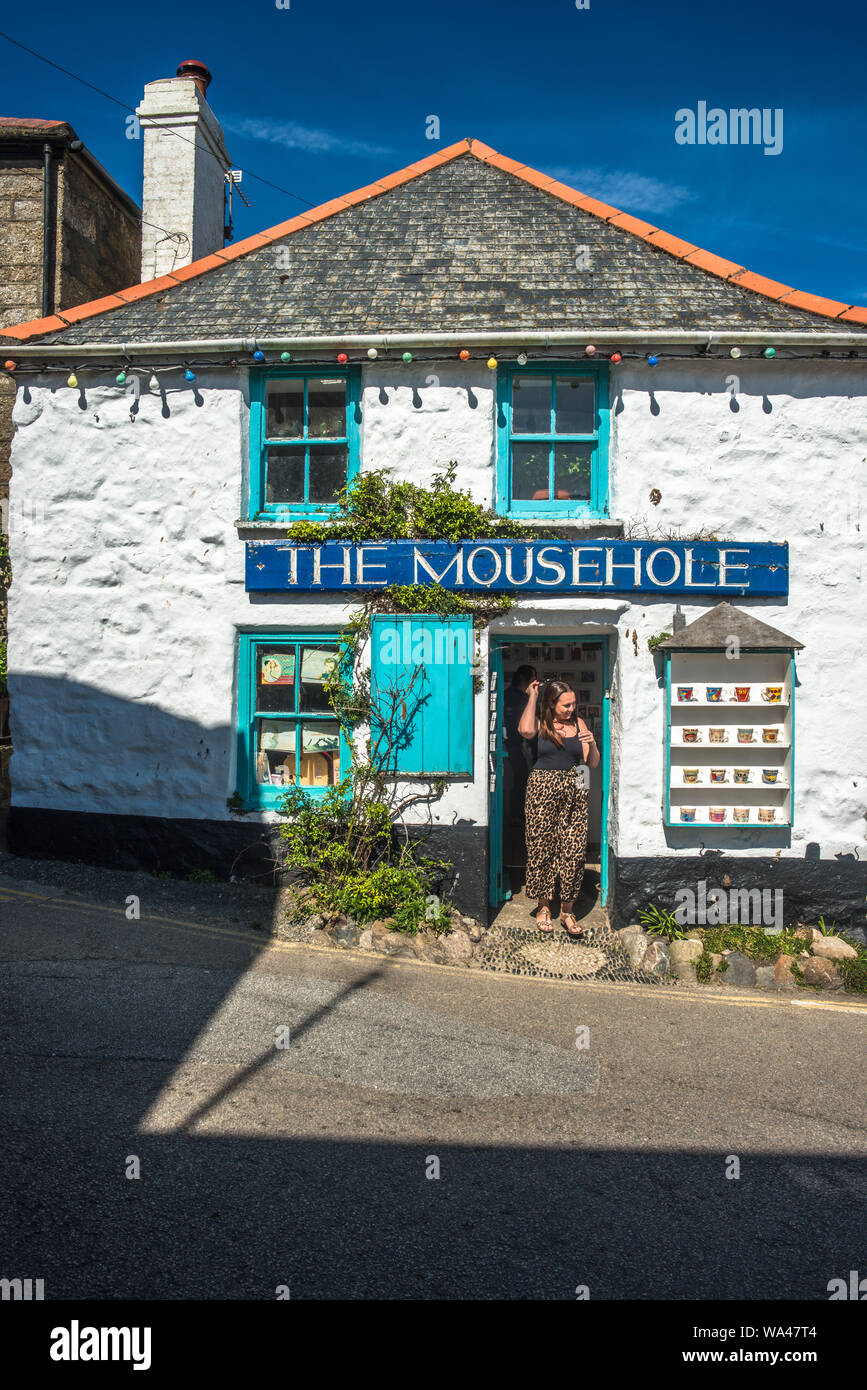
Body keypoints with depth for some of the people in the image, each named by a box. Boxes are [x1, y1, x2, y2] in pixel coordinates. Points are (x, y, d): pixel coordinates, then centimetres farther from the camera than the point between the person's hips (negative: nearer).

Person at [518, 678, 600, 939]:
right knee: (541, 848, 2)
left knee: (573, 850, -1)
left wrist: (592, 744, -11)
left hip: (573, 790, 3)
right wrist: (532, 697, -12)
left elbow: (593, 764, 11)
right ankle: (543, 907, 18)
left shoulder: (578, 724, 9)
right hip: (542, 789, -2)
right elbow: (526, 730, -25)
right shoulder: (540, 722, 1)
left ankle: (567, 910, 13)